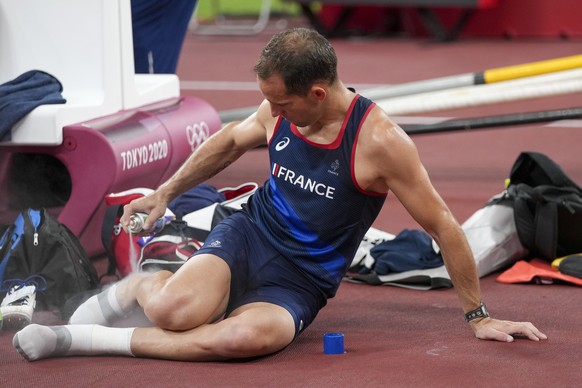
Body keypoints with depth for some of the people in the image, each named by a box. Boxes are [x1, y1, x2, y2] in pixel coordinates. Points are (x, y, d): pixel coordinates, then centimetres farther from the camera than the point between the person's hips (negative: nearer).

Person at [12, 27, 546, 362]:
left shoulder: (378, 140, -20)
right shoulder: (279, 114, -5)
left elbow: (442, 225, -13)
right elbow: (231, 141, 20)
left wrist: (478, 317, -7)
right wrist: (166, 192, 23)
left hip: (300, 282, -3)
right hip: (248, 236, 3)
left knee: (247, 336, -39)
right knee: (174, 310, -32)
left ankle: (83, 340, -26)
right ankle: (140, 285, 6)